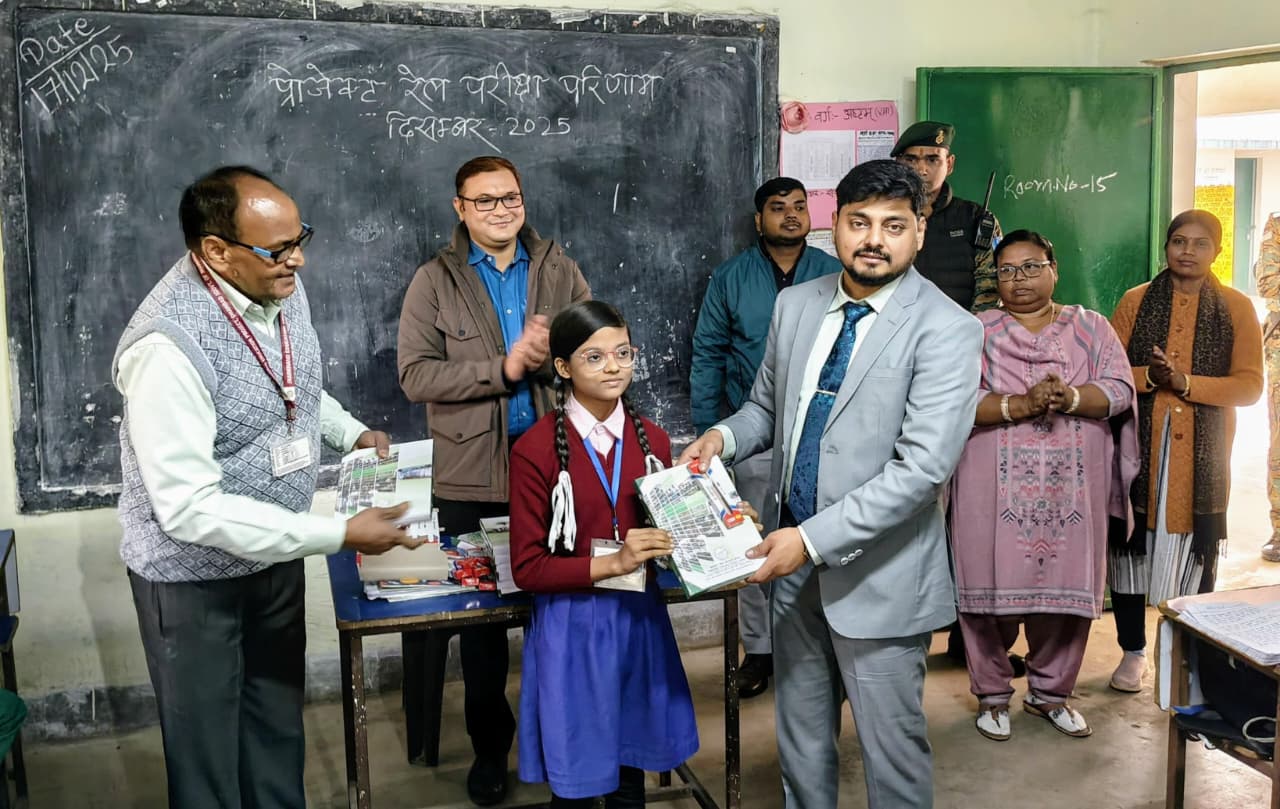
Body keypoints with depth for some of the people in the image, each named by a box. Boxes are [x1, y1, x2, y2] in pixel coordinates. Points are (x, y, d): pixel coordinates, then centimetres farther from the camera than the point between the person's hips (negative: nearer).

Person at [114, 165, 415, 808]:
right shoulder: (169, 346, -31)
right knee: (207, 751, 13)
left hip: (275, 552, 7)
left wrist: (350, 432, 1)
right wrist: (341, 534, -31)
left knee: (278, 727, 23)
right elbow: (189, 508, -31)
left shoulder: (280, 286, -7)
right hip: (196, 573, -7)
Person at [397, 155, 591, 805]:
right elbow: (415, 375, -9)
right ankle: (490, 745, 27)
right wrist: (504, 368, -17)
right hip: (472, 477, -1)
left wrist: (554, 355, -17)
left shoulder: (559, 270, 6)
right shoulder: (435, 281, -1)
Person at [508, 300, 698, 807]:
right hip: (572, 628, -4)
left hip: (639, 620, 4)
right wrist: (612, 563, -22)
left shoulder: (652, 440, 2)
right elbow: (527, 568, -13)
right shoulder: (535, 450, -14)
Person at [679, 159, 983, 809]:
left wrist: (814, 538, -24)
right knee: (800, 738, 21)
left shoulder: (947, 331, -14)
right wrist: (725, 435, -6)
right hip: (794, 558, 6)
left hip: (877, 574, -5)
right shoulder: (795, 305, 5)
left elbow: (923, 466, -21)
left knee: (891, 744, 9)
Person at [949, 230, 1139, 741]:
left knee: (1066, 590, 7)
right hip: (995, 490, -2)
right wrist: (1021, 404, -21)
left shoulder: (1091, 328, 11)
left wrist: (1070, 398, -18)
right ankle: (992, 694, 20)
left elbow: (1120, 389, 0)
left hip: (1071, 489, 2)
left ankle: (1049, 692, 26)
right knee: (993, 587, 2)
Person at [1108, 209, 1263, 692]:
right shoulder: (1137, 301, 6)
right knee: (1131, 543, 2)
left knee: (1195, 550, 3)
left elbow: (1249, 385, -2)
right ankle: (1133, 652, 17)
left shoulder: (1236, 308, 5)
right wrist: (1147, 377, -17)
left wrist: (1185, 382, -15)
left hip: (1202, 451, 0)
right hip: (1137, 445, 0)